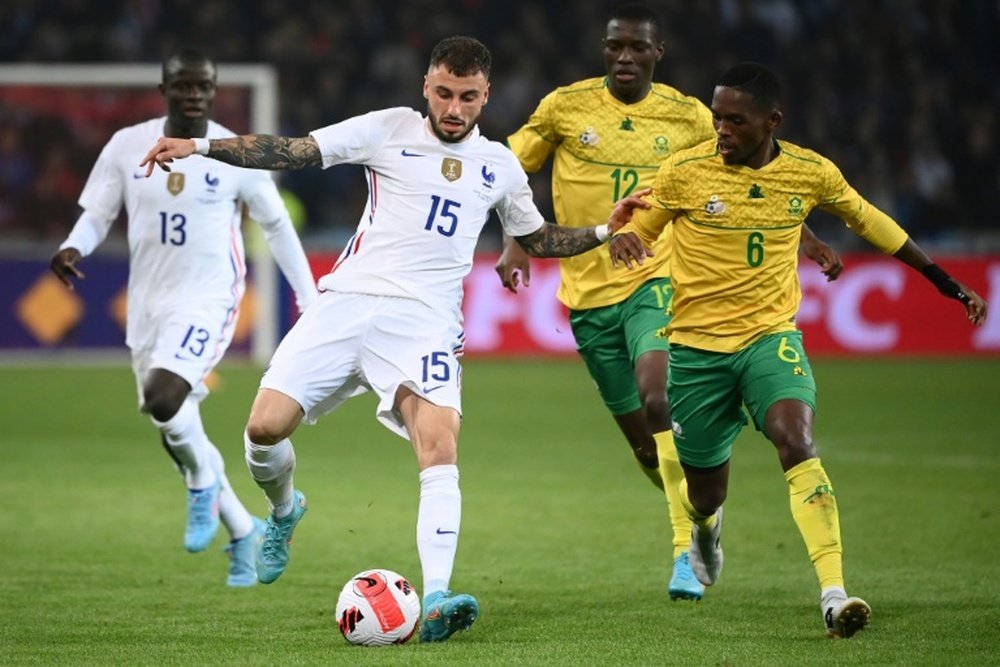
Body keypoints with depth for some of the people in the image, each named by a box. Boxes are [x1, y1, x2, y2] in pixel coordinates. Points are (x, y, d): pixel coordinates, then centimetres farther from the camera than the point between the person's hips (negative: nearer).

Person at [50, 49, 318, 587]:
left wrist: (308, 299, 6)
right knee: (175, 435, 10)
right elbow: (96, 214, 5)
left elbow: (276, 225, 5)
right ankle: (244, 532, 29)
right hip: (148, 304, 4)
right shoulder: (127, 147, -2)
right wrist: (72, 248, -18)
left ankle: (204, 481, 0)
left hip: (208, 301, -4)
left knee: (162, 396, -29)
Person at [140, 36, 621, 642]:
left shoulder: (500, 166, 16)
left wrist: (603, 232, 17)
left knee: (441, 444, -23)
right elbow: (293, 152, 2)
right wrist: (200, 146, -8)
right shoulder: (391, 130, 7)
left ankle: (436, 601, -31)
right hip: (349, 301, 0)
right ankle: (284, 509, 25)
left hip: (425, 320, 1)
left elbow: (537, 239, 32)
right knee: (266, 427, -11)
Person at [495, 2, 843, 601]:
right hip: (588, 292, 2)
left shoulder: (689, 118, 1)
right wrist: (515, 242, -8)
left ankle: (688, 550, -23)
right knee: (642, 438, 7)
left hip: (657, 282, -2)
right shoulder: (565, 107, 0)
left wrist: (807, 238, 8)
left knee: (658, 401, -27)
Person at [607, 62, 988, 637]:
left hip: (771, 336, 0)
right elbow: (639, 228, 5)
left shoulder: (812, 173, -4)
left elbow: (870, 222, 13)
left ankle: (834, 593, -33)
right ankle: (706, 524, 51)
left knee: (797, 444, -28)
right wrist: (623, 238, -22)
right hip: (697, 346, 0)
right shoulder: (684, 172, -9)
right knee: (706, 495, 9)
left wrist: (949, 285, 17)